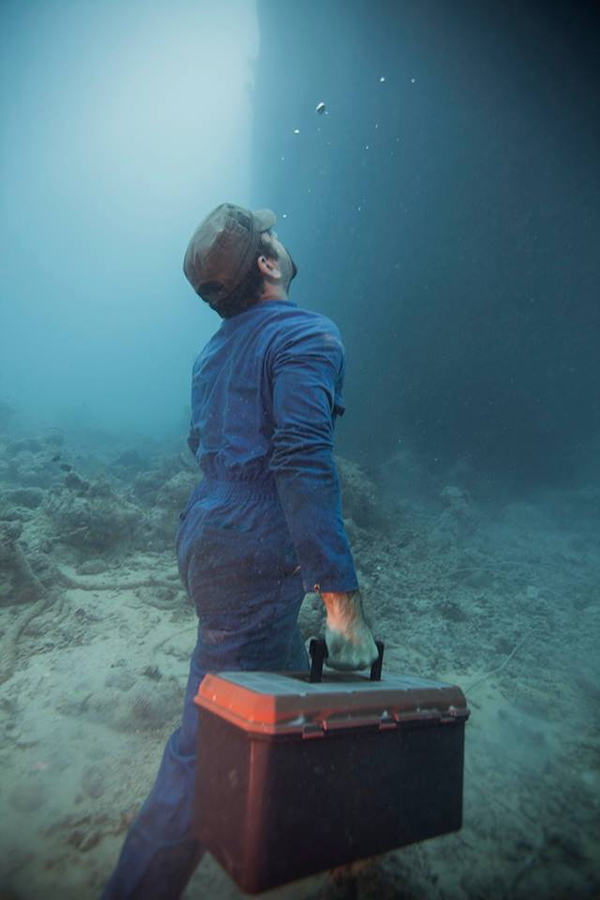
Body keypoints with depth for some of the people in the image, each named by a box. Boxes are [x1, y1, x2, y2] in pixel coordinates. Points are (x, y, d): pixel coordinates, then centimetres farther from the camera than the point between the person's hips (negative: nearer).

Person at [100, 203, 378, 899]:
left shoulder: (215, 349, 16)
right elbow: (303, 464, -25)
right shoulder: (307, 335, -12)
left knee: (288, 679, 26)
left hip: (204, 536, 10)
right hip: (250, 555, -10)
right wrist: (341, 598, -25)